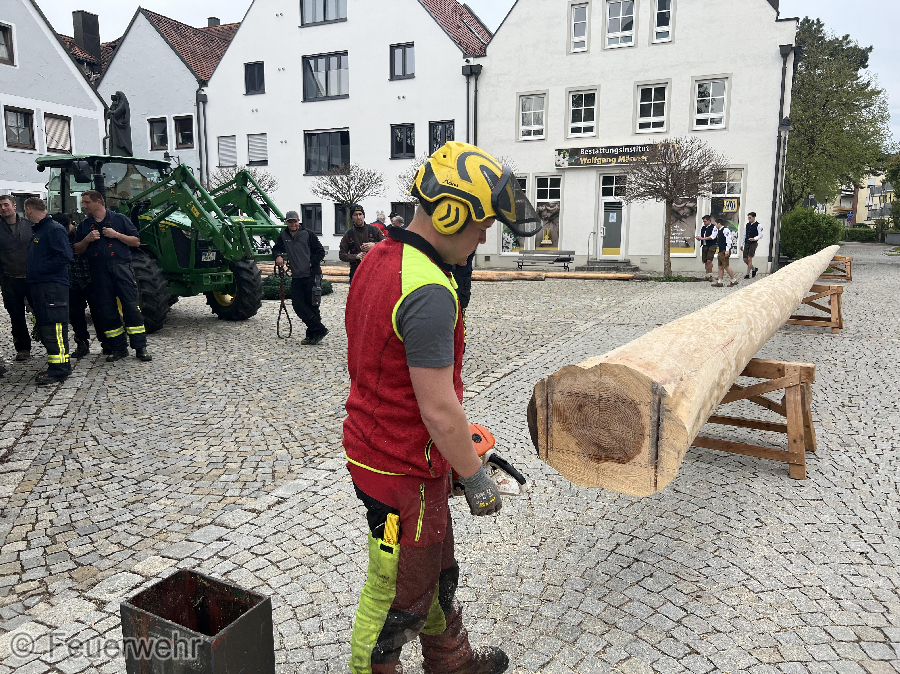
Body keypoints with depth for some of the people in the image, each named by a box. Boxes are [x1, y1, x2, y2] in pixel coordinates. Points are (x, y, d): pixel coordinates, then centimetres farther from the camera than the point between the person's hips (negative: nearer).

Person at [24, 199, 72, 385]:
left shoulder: (55, 229, -8)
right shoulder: (36, 230, 22)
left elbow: (64, 256, -19)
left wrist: (39, 269, -16)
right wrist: (30, 268, 14)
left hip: (53, 286, -10)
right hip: (38, 286, 10)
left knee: (54, 328, -11)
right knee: (43, 328, 11)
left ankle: (59, 369, -8)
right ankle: (56, 366, 18)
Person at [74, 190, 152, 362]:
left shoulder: (119, 219, 8)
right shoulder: (84, 225, 16)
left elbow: (136, 242, 4)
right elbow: (77, 250, 17)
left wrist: (116, 235, -8)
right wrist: (87, 240, -1)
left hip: (121, 268, -3)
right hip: (99, 273, 4)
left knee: (131, 307, -8)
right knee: (107, 311, 2)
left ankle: (140, 347, -2)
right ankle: (118, 348, 12)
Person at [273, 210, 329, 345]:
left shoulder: (308, 234, -3)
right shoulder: (283, 236, 11)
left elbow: (321, 252, 0)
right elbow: (277, 248, 27)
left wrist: (311, 263, -11)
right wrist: (278, 255, 5)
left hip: (312, 275, -5)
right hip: (296, 277, 5)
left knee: (312, 306, -3)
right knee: (298, 305, -2)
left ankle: (313, 334, 8)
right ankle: (319, 330, 4)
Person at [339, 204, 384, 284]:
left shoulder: (374, 229, 6)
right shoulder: (348, 234, 9)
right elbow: (342, 255, 8)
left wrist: (374, 245, -15)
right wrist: (356, 256, -10)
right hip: (356, 271, 1)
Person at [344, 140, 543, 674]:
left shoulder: (381, 258, 4)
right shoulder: (429, 293, -28)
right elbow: (439, 410, -27)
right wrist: (476, 478, -12)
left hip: (373, 443, 10)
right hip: (404, 471, -10)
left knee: (436, 569, 27)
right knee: (398, 594, 13)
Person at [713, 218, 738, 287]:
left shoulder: (725, 230, -14)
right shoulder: (718, 230, 14)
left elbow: (728, 240, -19)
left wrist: (727, 250, -24)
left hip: (725, 251, -10)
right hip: (721, 251, 10)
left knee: (725, 266, -8)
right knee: (720, 267, 9)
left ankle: (734, 280, 1)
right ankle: (720, 282, 13)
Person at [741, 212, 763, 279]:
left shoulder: (758, 225, -5)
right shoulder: (747, 225, 12)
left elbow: (760, 235, -9)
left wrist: (754, 239, -26)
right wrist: (742, 244, 17)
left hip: (753, 243, -6)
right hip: (747, 243, 6)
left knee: (749, 258, -10)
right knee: (745, 259, 4)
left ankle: (748, 274, -3)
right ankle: (754, 269, 28)